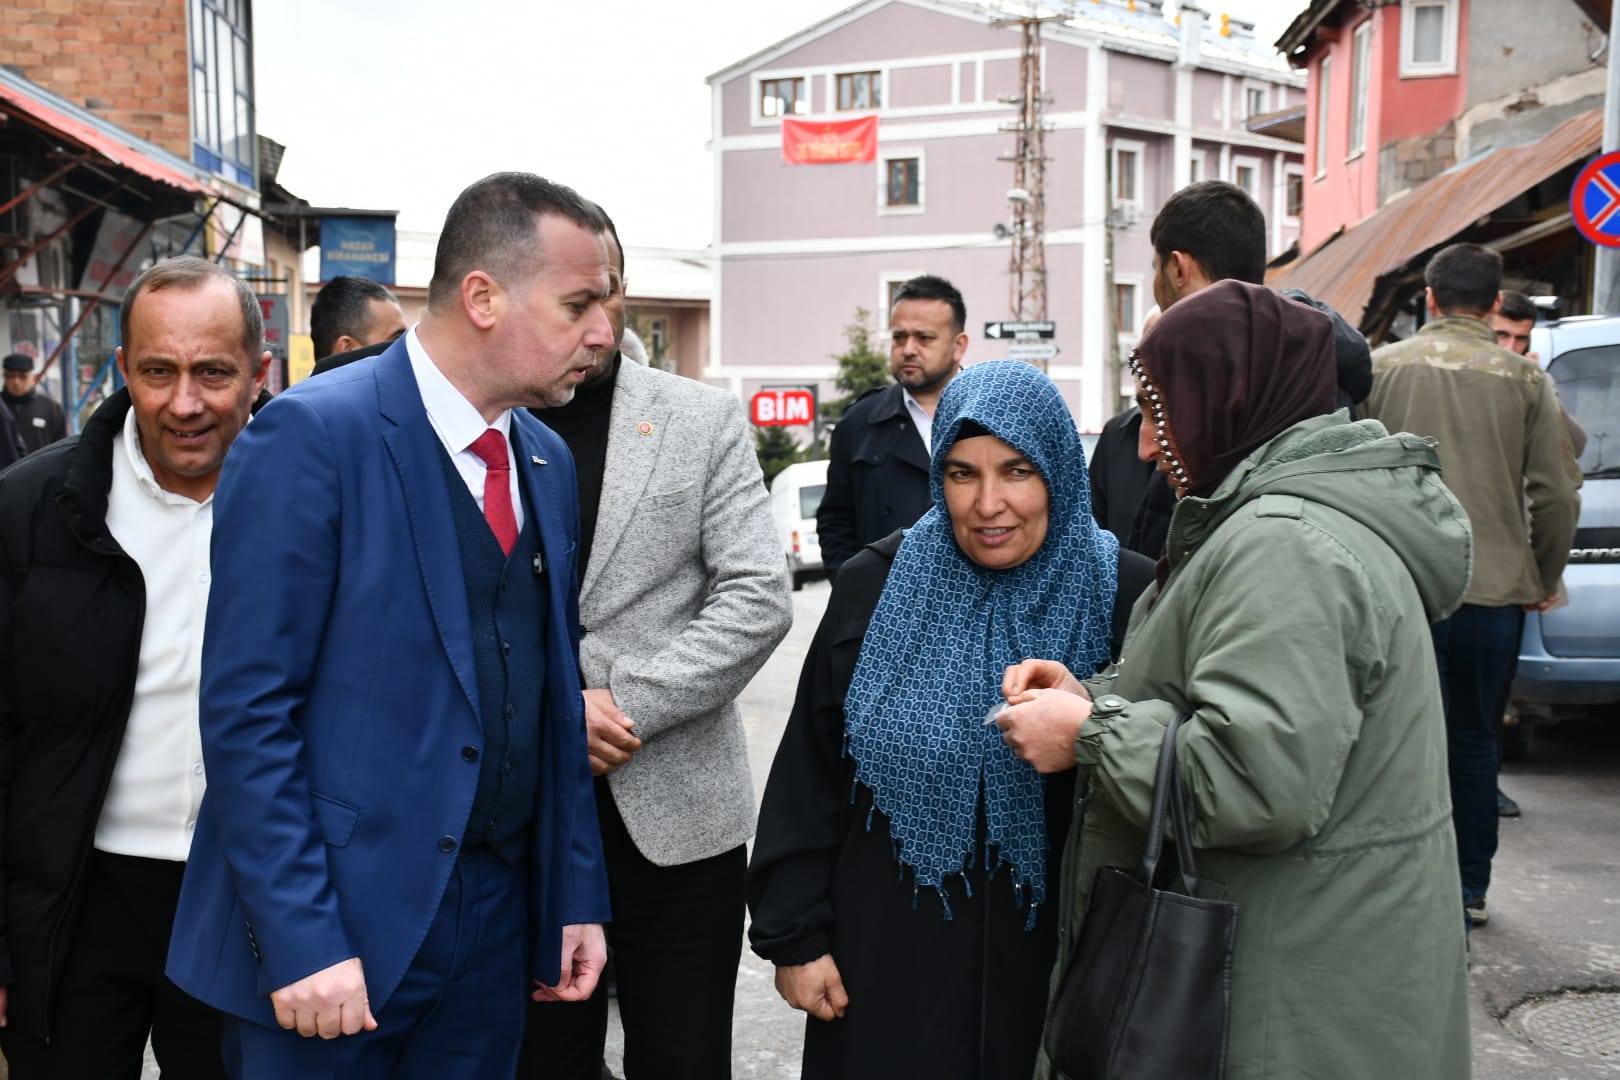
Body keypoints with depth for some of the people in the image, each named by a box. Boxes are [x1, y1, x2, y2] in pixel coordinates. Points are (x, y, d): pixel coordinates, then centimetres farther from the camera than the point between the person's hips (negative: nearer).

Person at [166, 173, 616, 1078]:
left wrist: (576, 896, 9)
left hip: (497, 920, 6)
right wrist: (300, 937, -17)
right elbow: (249, 709, -15)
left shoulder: (548, 460, 8)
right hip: (335, 927, -6)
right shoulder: (316, 435, -13)